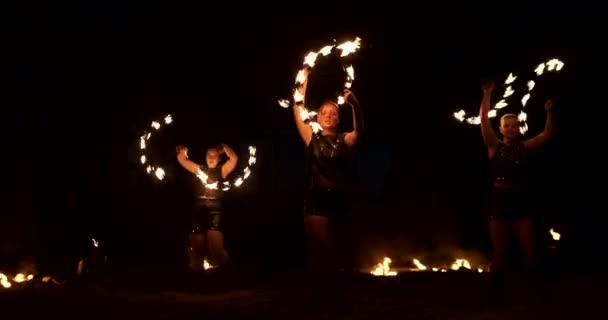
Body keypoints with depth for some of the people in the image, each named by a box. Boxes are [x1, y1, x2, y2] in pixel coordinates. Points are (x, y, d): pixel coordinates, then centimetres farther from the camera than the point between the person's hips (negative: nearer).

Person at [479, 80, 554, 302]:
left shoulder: (525, 147, 11)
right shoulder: (494, 146, 4)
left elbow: (547, 134, 6)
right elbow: (484, 120, -5)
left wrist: (549, 113, -7)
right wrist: (487, 95, -10)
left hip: (521, 201, 2)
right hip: (499, 201, -2)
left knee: (530, 251, 0)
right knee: (500, 252, 3)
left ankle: (536, 288, 12)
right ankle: (495, 292, 11)